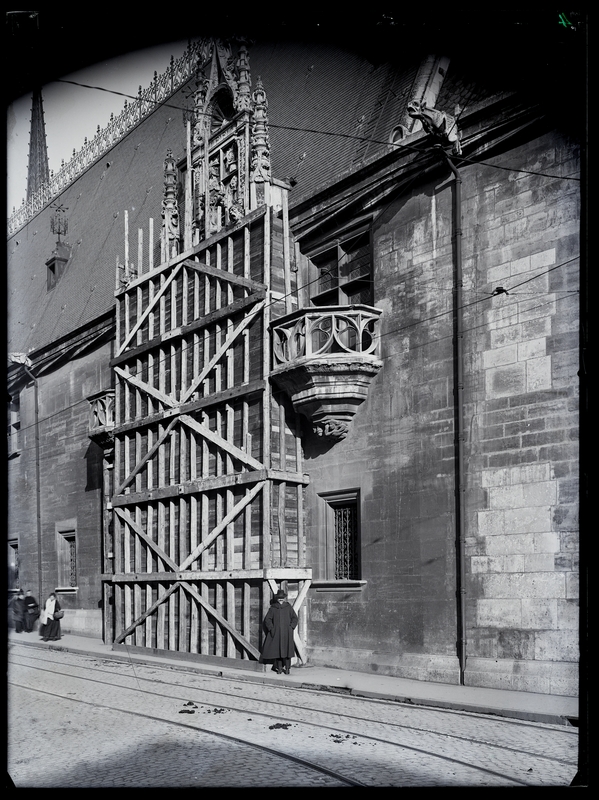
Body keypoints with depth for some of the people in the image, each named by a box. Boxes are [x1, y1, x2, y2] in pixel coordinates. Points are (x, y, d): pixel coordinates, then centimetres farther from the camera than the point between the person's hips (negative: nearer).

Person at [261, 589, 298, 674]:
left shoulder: (288, 607, 4)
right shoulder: (273, 608, 5)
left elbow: (294, 618, 6)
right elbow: (267, 619, 5)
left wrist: (291, 627, -5)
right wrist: (271, 629, -4)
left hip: (286, 633, -1)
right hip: (276, 633, 1)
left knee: (286, 649, -4)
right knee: (277, 650, 0)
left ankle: (287, 668, 2)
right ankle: (279, 668, 8)